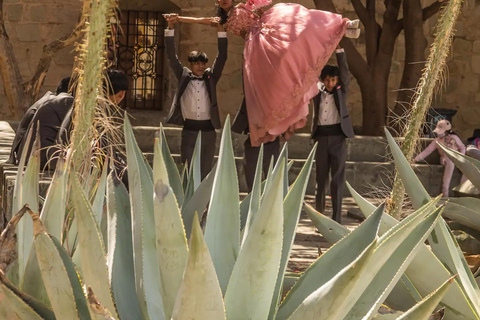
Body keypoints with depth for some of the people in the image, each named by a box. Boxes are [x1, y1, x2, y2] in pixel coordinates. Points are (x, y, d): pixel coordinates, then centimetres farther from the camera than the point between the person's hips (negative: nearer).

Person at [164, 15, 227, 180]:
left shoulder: (211, 76, 6)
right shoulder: (184, 76, 4)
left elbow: (222, 56, -1)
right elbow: (171, 56, -2)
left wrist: (220, 30, -11)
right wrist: (170, 28, -12)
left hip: (208, 130, 1)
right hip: (189, 130, -1)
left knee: (205, 172, 6)